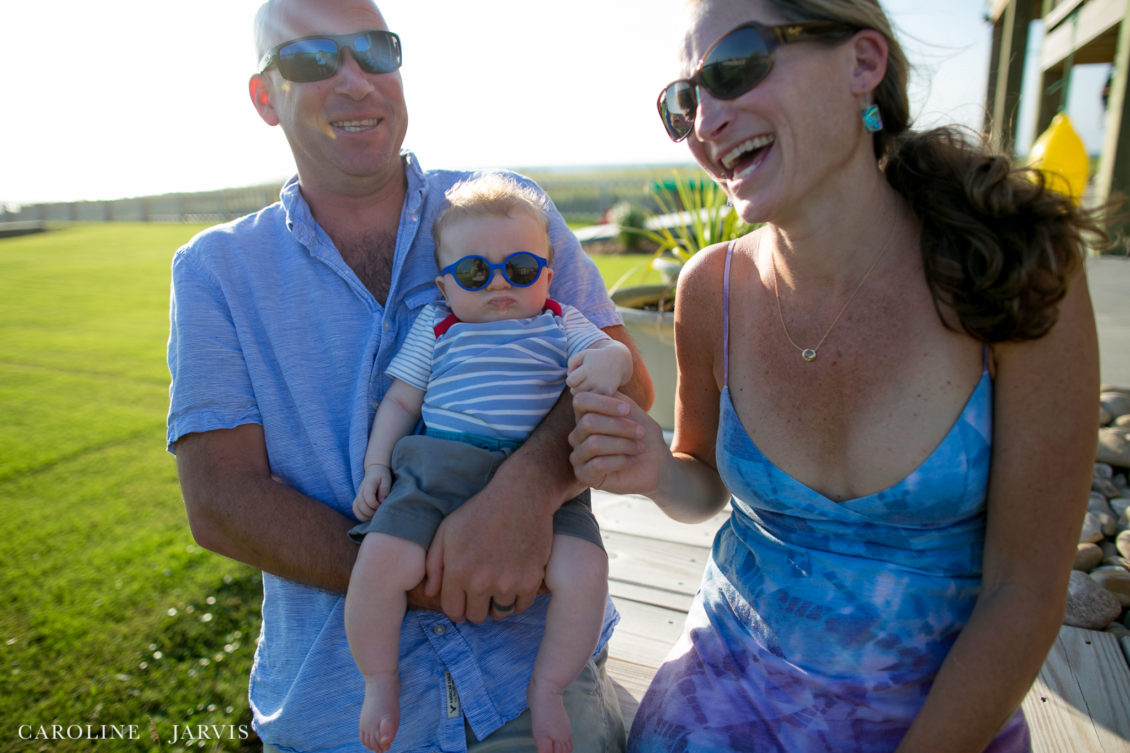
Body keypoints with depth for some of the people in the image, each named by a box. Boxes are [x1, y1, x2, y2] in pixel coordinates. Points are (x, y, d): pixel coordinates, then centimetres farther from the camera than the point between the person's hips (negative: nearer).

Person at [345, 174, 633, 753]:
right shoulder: (434, 328, 17)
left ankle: (547, 686, 5)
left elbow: (611, 350, 4)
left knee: (584, 569, -23)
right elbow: (400, 400, 18)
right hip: (439, 468, 1)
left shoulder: (559, 322, 16)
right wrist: (376, 463, 7)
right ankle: (379, 681, 8)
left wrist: (608, 362, -21)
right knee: (381, 560, -23)